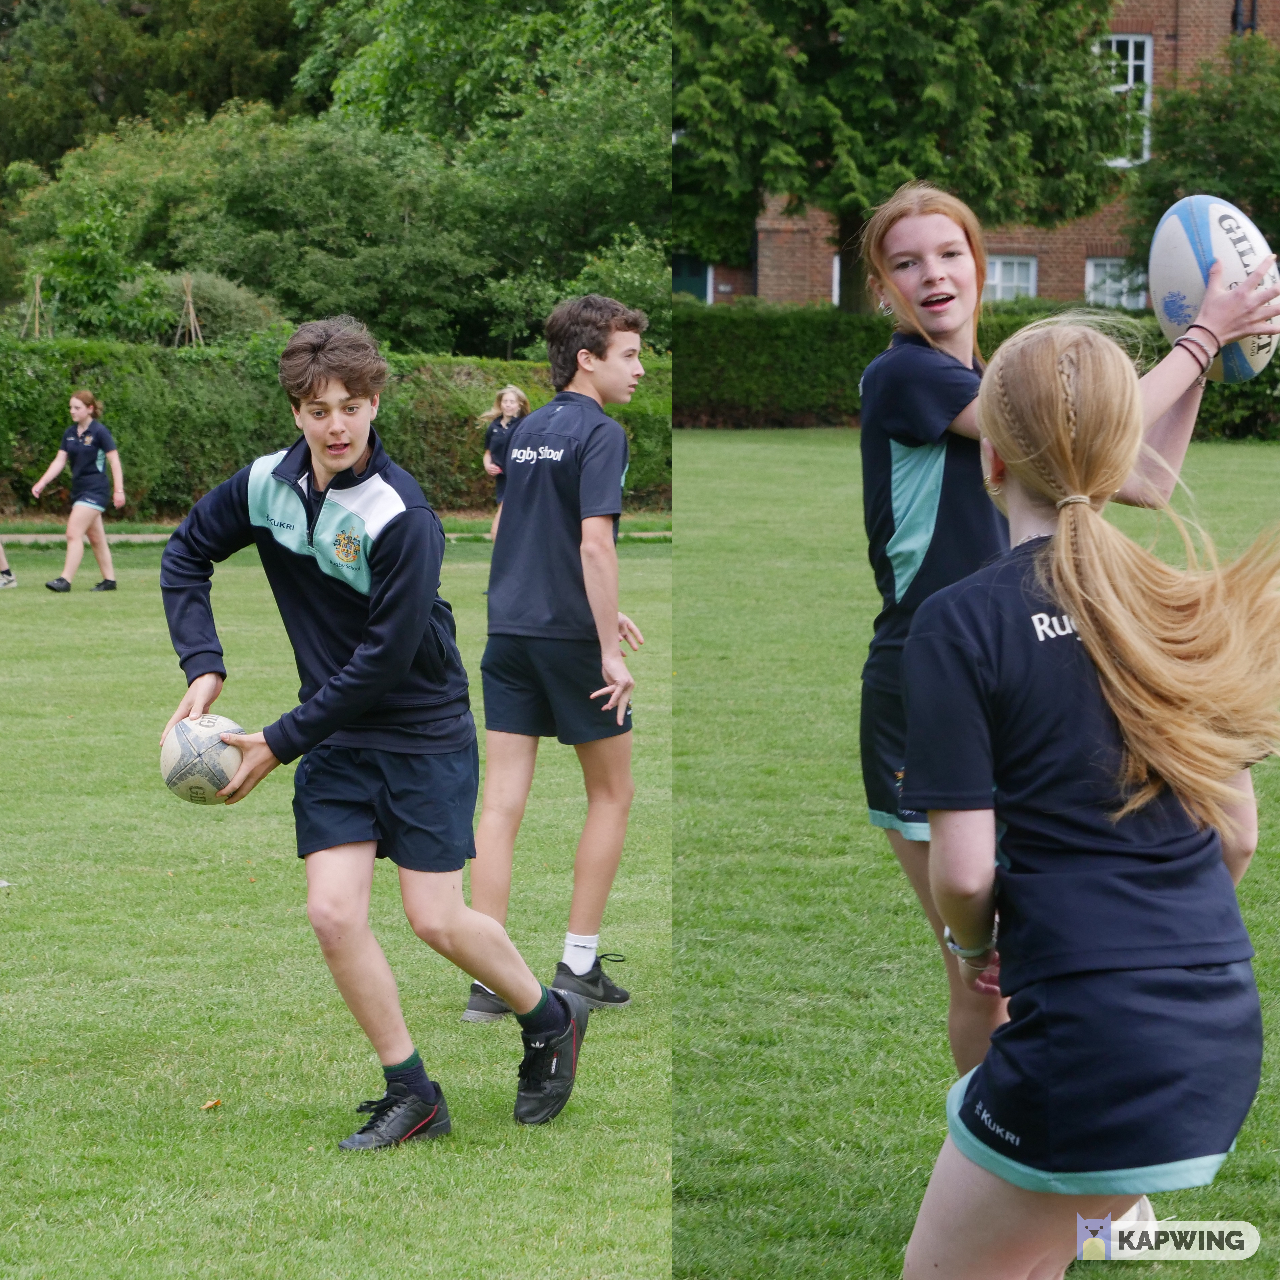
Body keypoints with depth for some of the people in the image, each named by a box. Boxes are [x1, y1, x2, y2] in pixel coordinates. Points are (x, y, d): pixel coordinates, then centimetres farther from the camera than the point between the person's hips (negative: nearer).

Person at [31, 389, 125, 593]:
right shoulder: (70, 433, 9)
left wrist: (118, 490, -16)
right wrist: (42, 483, -2)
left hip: (95, 490, -8)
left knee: (74, 533, -16)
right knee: (95, 537, 12)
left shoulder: (99, 432, -11)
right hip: (78, 490, 8)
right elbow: (59, 461, 9)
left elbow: (114, 460, -11)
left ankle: (65, 580, -19)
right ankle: (109, 579, 18)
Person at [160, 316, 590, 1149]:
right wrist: (204, 667, -3)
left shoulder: (401, 516, -23)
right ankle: (413, 1095, 7)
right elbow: (187, 554, 11)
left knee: (438, 921, -4)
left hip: (425, 733, -5)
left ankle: (552, 1022, 25)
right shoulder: (268, 484, -5)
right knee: (333, 914, -6)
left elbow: (384, 658, -23)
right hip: (335, 737, 5)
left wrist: (280, 743, -19)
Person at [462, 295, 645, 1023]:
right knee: (612, 796, 11)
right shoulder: (600, 434, -11)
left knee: (502, 805, 1)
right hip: (570, 637, -6)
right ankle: (579, 964, 13)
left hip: (510, 630, 7)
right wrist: (611, 652, -19)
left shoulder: (528, 431, 14)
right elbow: (594, 543, -21)